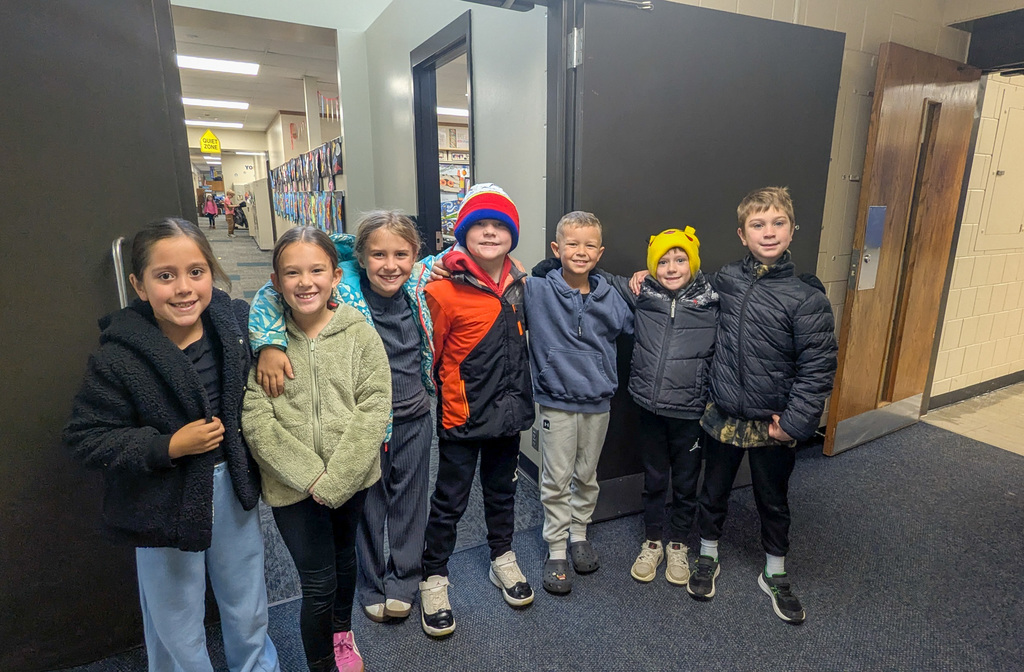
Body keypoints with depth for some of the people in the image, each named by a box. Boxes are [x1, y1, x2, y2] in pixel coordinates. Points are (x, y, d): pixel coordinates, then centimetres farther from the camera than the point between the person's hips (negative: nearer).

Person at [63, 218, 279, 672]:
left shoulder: (234, 321, -9)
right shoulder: (118, 357, -18)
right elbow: (86, 438, -12)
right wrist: (169, 447, -22)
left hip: (234, 487, 4)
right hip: (165, 505, -3)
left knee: (249, 617, 23)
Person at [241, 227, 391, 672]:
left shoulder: (360, 334, -9)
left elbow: (373, 410, -13)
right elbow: (255, 420, -12)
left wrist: (335, 479, -18)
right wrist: (309, 476, -17)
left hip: (351, 477, 2)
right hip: (292, 483, -1)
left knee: (343, 554, 24)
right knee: (317, 582, 6)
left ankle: (342, 631, 53)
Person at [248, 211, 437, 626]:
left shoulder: (421, 282, -8)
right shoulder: (343, 287, -18)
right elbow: (272, 295, -14)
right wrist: (270, 343, -28)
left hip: (414, 418, 3)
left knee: (410, 502, 18)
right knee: (368, 506, 17)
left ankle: (403, 582, 42)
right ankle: (372, 587, 42)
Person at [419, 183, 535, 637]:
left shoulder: (518, 283, 2)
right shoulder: (444, 288, -18)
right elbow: (428, 355, -11)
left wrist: (520, 396, 15)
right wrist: (445, 401, -3)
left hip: (508, 412, 6)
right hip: (462, 416, -5)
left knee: (502, 490, 22)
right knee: (450, 501, 10)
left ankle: (502, 559, 45)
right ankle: (433, 580, 31)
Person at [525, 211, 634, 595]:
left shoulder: (610, 298, 0)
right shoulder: (537, 292, -11)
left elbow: (635, 329, 14)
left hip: (598, 402, 3)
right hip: (556, 402, -3)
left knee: (587, 475, 19)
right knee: (556, 480, 9)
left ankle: (579, 533, 41)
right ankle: (556, 549, 26)